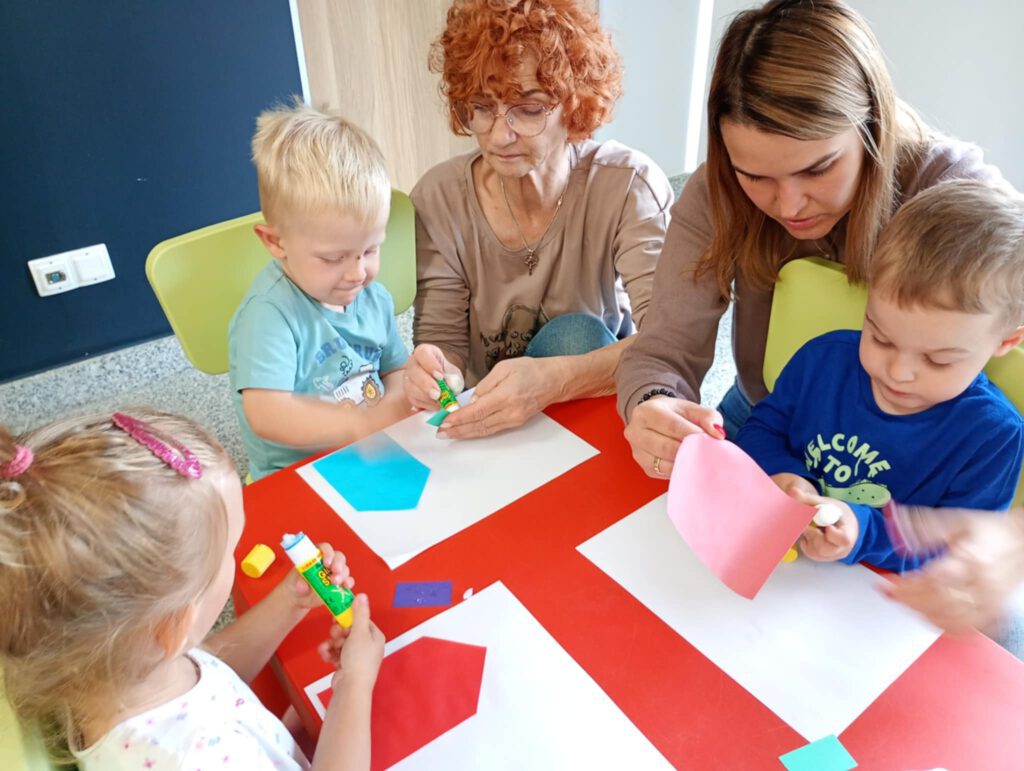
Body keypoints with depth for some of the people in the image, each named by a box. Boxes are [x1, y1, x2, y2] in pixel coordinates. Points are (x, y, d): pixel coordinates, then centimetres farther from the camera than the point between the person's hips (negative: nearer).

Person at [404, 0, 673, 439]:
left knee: (575, 334, -29)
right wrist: (434, 372, -34)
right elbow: (443, 338, -8)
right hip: (483, 428, 2)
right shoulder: (439, 198, -11)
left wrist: (557, 378, -46)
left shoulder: (629, 186, -18)